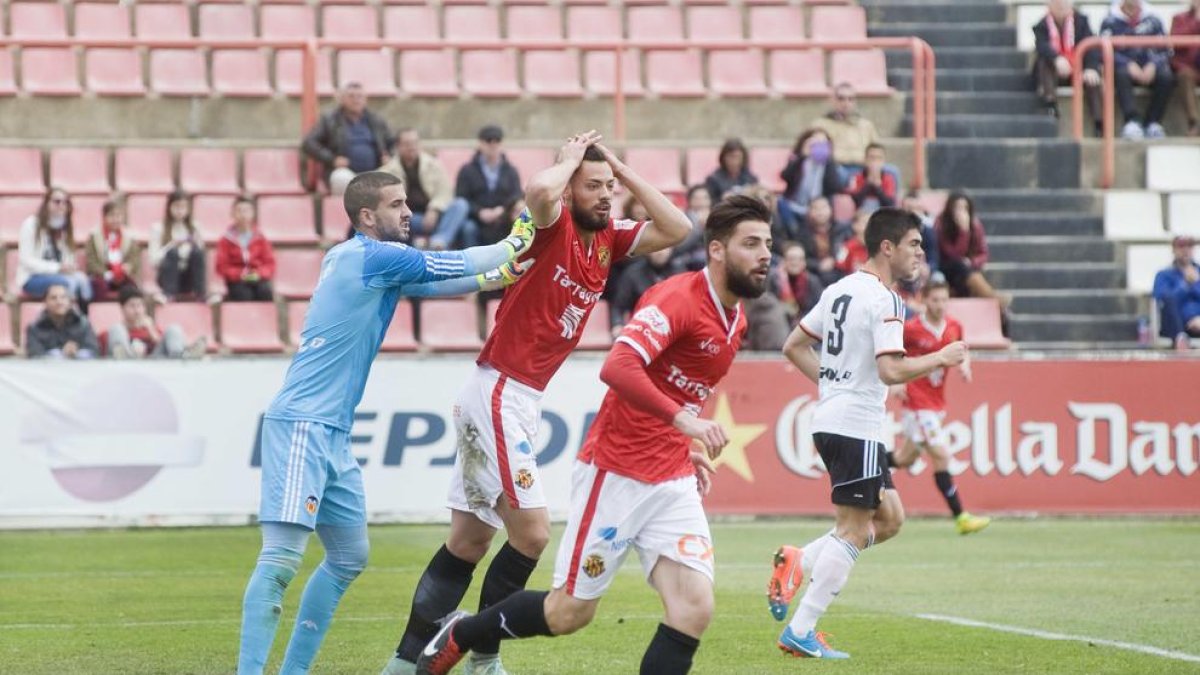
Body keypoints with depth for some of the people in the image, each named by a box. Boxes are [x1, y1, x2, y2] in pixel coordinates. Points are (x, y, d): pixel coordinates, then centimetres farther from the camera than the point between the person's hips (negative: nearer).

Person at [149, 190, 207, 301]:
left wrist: (196, 245, -14)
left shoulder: (194, 229, 10)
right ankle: (169, 295, -35)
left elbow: (200, 255, 6)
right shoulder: (158, 228, 2)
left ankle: (200, 295, -30)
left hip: (190, 278, 2)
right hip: (168, 277, -2)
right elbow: (154, 261, -5)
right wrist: (171, 245, -18)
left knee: (197, 251, -27)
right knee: (173, 252, -31)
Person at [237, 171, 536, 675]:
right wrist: (515, 244, 10)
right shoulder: (374, 256, -11)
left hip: (332, 434, 10)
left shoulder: (361, 259, 16)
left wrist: (498, 276, 19)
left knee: (349, 557, 15)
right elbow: (454, 266, -4)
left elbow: (435, 283, 28)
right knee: (283, 556, -17)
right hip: (302, 426, -10)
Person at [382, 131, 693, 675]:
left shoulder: (610, 238, 10)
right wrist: (570, 159, -14)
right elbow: (539, 189, -34)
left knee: (469, 542, 10)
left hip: (522, 403, 9)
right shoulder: (555, 225, -12)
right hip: (499, 395, -9)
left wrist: (625, 173, 5)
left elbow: (676, 229, 11)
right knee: (531, 532, -10)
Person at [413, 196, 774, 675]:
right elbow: (617, 368, -33)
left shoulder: (736, 322, 9)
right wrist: (682, 418, -40)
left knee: (694, 609, -10)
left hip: (673, 482, 7)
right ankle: (459, 635, 30)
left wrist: (692, 448, 13)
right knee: (570, 612, 4)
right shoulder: (678, 299, -17)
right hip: (615, 473, -7)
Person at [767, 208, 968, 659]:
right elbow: (891, 371, -23)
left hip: (829, 420, 9)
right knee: (853, 532, -4)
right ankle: (800, 633, -4)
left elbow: (793, 346, 19)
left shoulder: (839, 290, 13)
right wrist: (941, 359, -10)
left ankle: (797, 563, 8)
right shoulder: (884, 300, -14)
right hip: (856, 427, -9)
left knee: (889, 519, 15)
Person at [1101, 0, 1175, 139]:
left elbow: (1164, 50, 7)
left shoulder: (1152, 21, 10)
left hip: (1149, 67, 2)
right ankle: (1132, 121, -47)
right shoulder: (1110, 22, 4)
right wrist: (1129, 65, -22)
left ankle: (1152, 122, -26)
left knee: (1166, 77, -29)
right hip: (1124, 65, -2)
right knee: (1122, 75, -37)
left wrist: (1153, 66, -15)